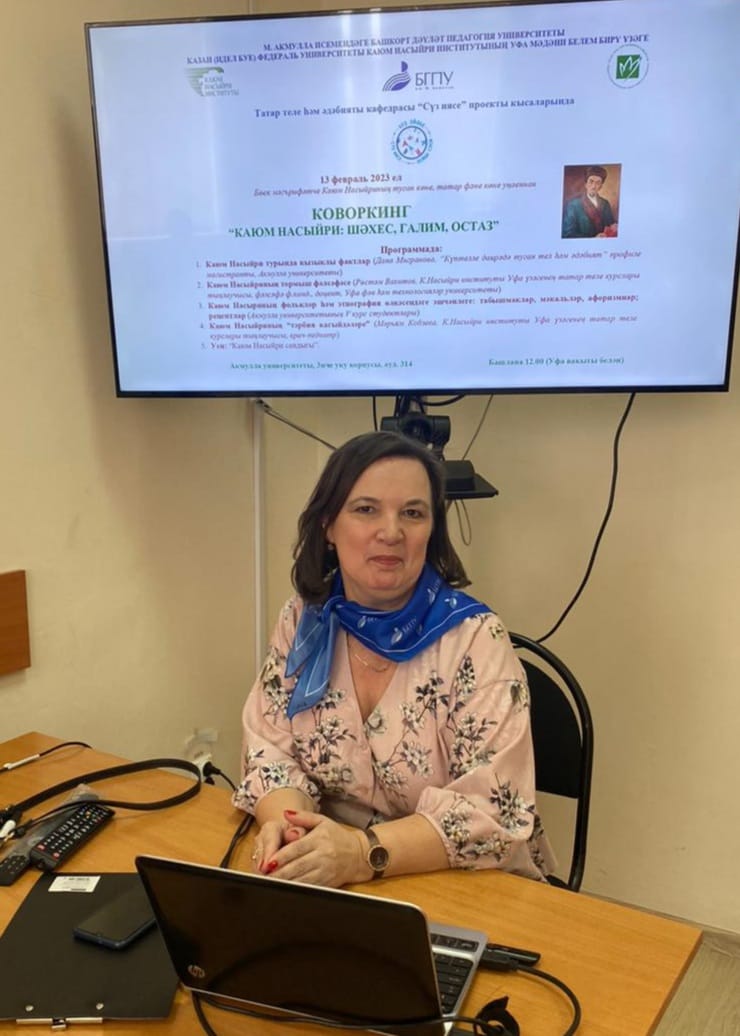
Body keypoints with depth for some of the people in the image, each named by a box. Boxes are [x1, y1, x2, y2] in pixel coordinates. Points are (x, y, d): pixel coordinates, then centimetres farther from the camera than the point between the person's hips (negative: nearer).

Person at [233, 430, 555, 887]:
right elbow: (270, 750, 2)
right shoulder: (303, 621, -1)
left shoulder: (475, 639, -13)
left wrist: (364, 852, -28)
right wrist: (285, 823, -18)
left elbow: (494, 810, -16)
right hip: (330, 886, 3)